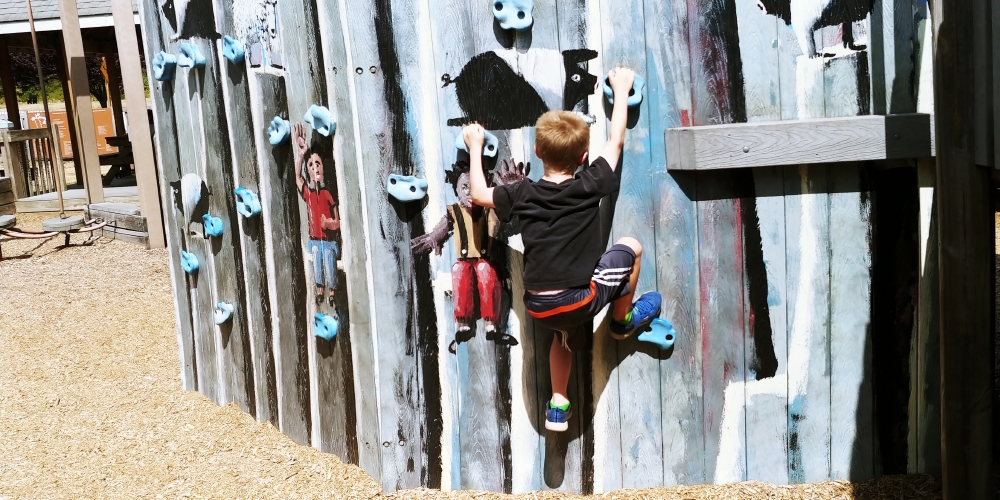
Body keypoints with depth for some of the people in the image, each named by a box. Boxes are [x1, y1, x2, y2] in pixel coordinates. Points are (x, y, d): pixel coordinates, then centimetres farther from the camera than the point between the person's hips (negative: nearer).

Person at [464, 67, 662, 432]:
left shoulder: (523, 193, -1)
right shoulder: (589, 186, -7)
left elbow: (479, 195, 15)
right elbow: (616, 141, 7)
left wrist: (475, 148, 26)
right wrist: (622, 91, 20)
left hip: (538, 307, 4)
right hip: (580, 300, -4)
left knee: (565, 337, 37)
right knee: (631, 247, 17)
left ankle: (558, 406, 37)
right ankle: (623, 321, 34)